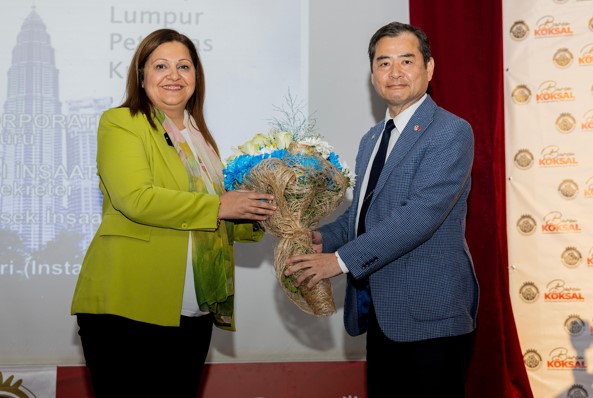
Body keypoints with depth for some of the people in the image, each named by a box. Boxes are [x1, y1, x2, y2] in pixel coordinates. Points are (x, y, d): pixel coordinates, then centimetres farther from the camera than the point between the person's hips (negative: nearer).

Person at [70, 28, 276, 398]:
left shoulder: (200, 137, 19)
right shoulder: (120, 122, -2)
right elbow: (135, 198, -18)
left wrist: (256, 218, 3)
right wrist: (218, 207, -15)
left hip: (194, 312, 7)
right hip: (127, 308, -6)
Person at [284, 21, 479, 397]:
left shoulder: (451, 132, -11)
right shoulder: (372, 139, 16)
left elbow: (420, 215, -22)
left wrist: (341, 259, -22)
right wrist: (324, 237, 0)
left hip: (430, 314, -7)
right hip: (380, 311, 8)